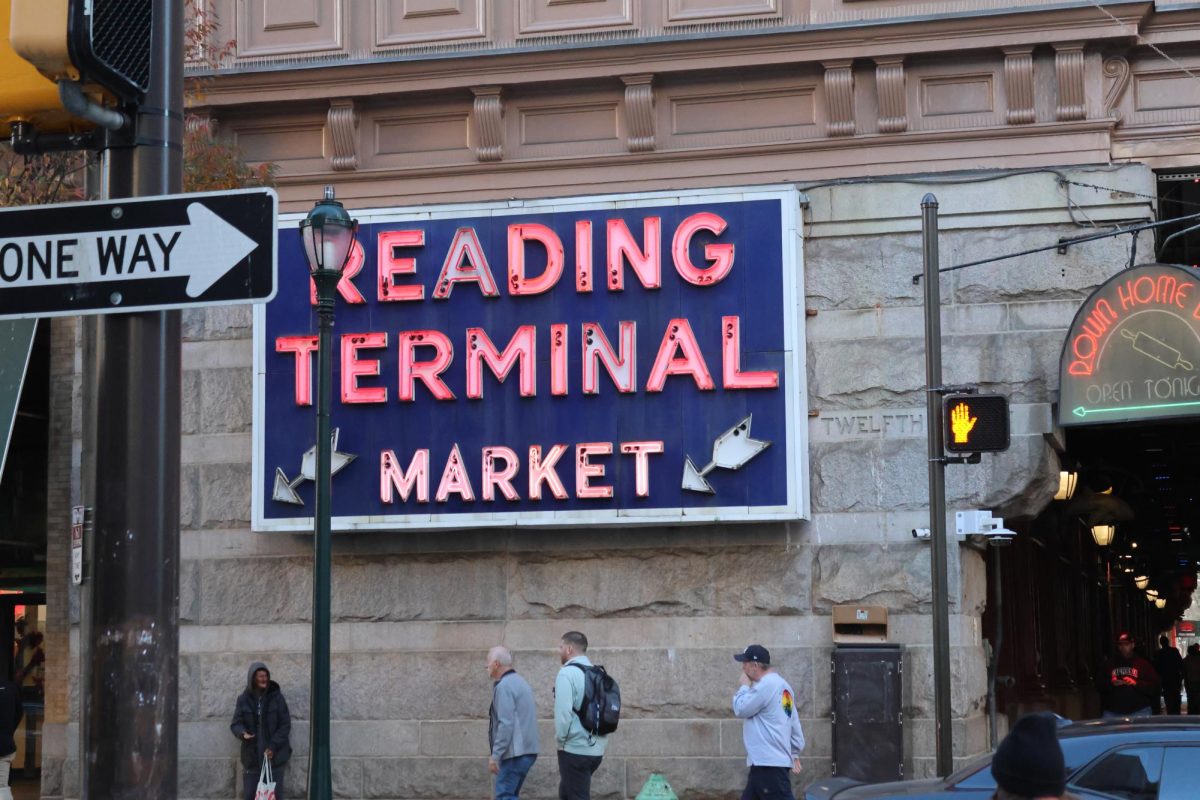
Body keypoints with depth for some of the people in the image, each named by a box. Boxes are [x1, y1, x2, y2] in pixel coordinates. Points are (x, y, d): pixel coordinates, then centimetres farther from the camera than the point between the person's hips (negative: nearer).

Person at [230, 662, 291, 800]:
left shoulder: (276, 697, -3)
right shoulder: (244, 699, 2)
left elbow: (285, 724, -3)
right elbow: (236, 724, 1)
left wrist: (273, 746, -13)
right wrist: (243, 733, -23)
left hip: (274, 754, -2)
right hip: (252, 756, 2)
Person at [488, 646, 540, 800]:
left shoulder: (504, 686, -13)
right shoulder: (520, 682, 17)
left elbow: (506, 724, -21)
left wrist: (495, 755, -19)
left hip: (514, 754, -10)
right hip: (526, 750, 10)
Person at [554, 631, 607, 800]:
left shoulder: (567, 673, -12)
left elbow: (563, 712, -19)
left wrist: (560, 739, -6)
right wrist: (598, 739, 12)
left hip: (574, 749, -8)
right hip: (597, 748, 8)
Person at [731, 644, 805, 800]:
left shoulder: (766, 685, -15)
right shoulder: (779, 685, 16)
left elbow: (741, 710, -10)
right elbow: (794, 722, 18)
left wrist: (744, 686, 4)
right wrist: (794, 753, 21)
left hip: (770, 762, -11)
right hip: (765, 761, 11)